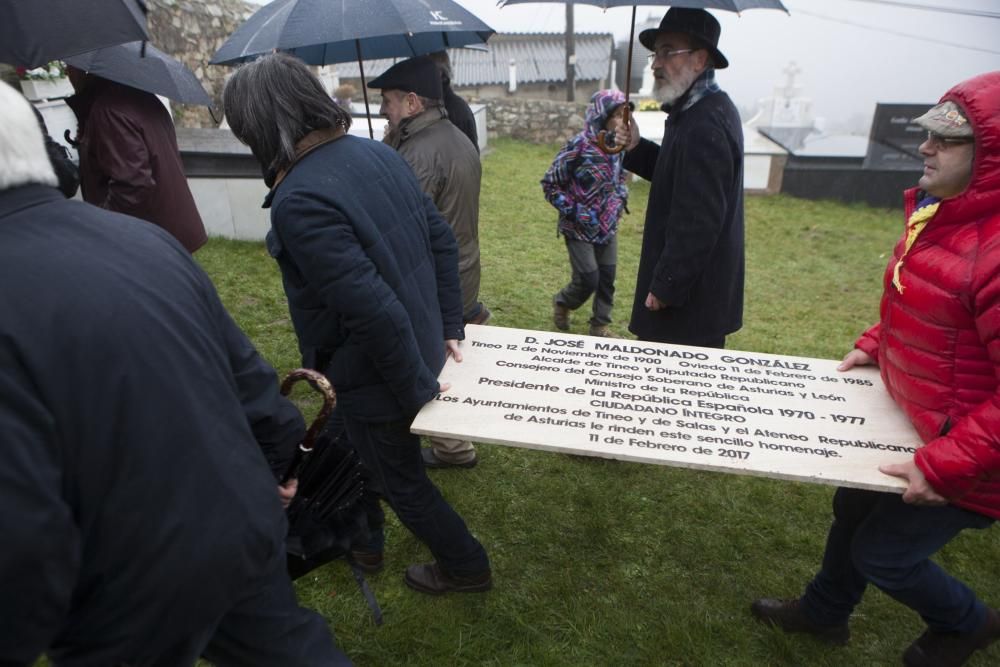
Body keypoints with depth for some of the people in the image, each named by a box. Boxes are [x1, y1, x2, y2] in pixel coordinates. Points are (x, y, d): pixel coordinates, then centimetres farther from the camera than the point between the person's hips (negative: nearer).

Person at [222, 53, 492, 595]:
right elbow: (442, 240, 3)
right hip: (420, 346, 8)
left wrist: (417, 388, -17)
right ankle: (362, 540, 53)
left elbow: (375, 312, -32)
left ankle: (465, 566, 40)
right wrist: (448, 328, 9)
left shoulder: (298, 201, -28)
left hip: (378, 376, -8)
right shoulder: (376, 152, -2)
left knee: (401, 480, 17)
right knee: (349, 447, 29)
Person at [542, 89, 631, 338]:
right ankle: (561, 302, 27)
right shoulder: (578, 147, -18)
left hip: (608, 226, 6)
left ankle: (600, 326, 24)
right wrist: (574, 212, -17)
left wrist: (620, 201, 2)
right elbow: (549, 183, -12)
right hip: (580, 228, -6)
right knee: (588, 280, -4)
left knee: (607, 277, 7)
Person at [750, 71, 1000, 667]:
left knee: (881, 551, 11)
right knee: (855, 508, 22)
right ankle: (825, 612, 47)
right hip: (914, 422, 9)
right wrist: (877, 344, 7)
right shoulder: (941, 213, -2)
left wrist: (944, 465, -29)